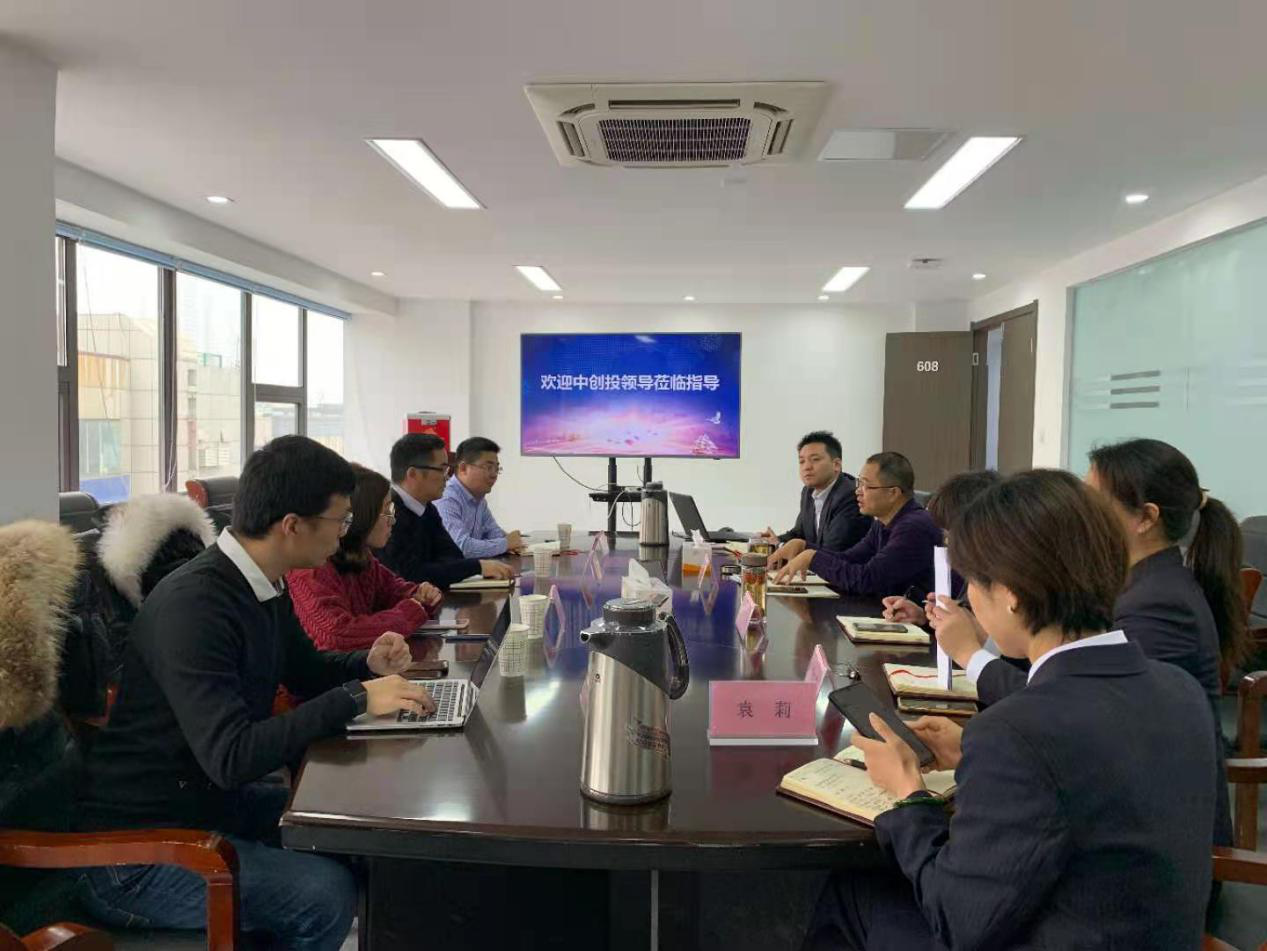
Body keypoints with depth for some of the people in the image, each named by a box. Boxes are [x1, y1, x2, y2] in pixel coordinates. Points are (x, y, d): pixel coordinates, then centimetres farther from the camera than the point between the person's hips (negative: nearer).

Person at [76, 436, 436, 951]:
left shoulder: (265, 588, 2)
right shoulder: (193, 605, -27)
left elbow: (306, 672, 18)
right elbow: (231, 757, -32)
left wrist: (368, 665, -2)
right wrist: (356, 699, -29)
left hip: (213, 800, 9)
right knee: (325, 893, -23)